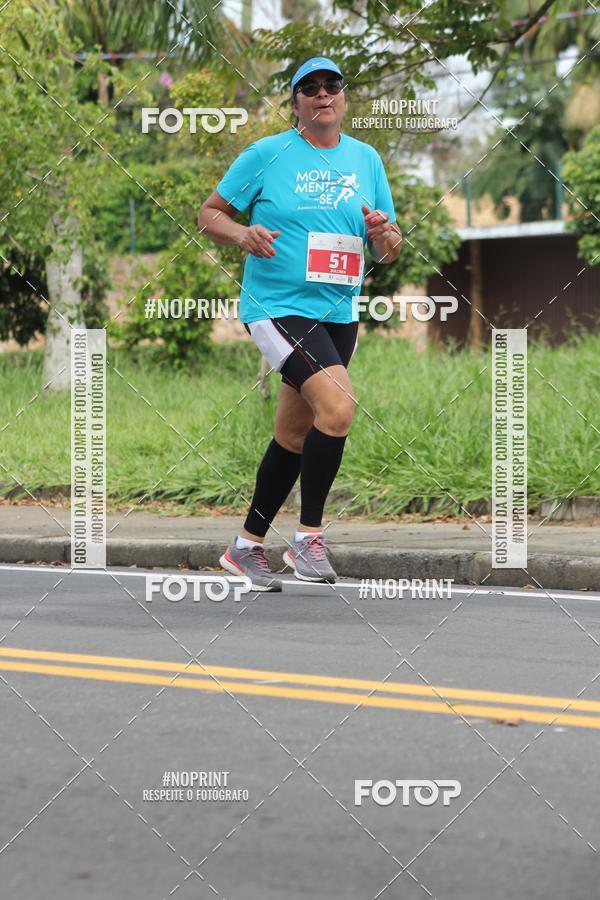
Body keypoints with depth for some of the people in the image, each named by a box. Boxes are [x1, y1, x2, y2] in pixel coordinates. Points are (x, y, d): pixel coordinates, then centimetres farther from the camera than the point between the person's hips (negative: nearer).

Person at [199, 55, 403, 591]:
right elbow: (210, 214, 3)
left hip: (339, 313, 6)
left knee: (294, 435, 12)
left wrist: (385, 235, -10)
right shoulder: (267, 155, -3)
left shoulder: (366, 159, 10)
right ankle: (309, 537, -13)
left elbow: (389, 252, 13)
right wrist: (242, 234, -18)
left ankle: (248, 544, 27)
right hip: (277, 305, -6)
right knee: (338, 406, -24)